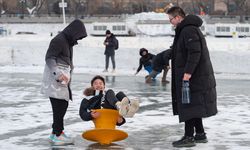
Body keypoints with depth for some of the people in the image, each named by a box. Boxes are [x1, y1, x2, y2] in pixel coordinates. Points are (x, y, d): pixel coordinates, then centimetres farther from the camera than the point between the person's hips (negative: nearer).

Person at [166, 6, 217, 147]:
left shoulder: (189, 30, -17)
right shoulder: (189, 29, 17)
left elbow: (195, 53, -24)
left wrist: (188, 71, -26)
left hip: (192, 77, -11)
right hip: (197, 77, 11)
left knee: (189, 106, -7)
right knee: (193, 106, 15)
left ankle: (189, 137, -5)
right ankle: (200, 134, 21)